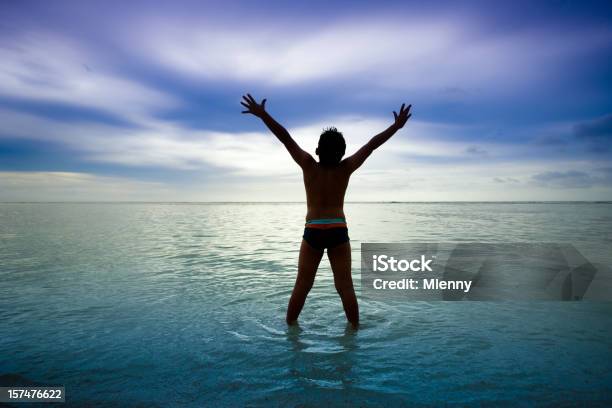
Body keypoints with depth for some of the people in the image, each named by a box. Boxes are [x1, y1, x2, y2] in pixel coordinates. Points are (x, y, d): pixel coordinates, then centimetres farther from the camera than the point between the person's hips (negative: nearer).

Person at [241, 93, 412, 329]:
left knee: (302, 285, 9)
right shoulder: (346, 168, -3)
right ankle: (355, 328, 15)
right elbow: (372, 145, 0)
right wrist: (397, 125, 6)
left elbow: (285, 138, -8)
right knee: (345, 286, 7)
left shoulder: (309, 166, -6)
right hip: (338, 232, 1)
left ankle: (289, 326, 18)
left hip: (313, 232, 0)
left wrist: (262, 114, -7)